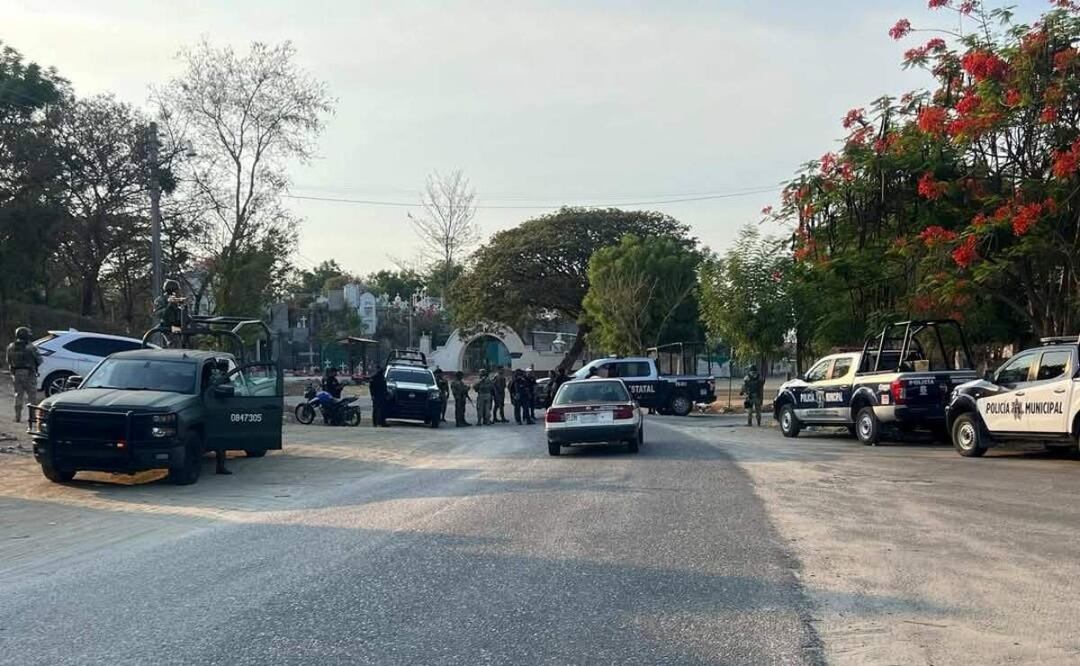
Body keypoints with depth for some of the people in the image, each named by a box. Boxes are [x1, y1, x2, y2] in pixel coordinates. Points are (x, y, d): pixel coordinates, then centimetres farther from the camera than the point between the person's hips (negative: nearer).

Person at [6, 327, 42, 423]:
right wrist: (34, 366, 13)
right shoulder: (30, 347, -13)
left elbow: (8, 361, 8)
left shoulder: (11, 347, 3)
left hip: (16, 374, 5)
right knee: (32, 396, 3)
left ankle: (18, 416, 10)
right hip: (29, 374, -5)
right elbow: (39, 360, -8)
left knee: (18, 395, 12)